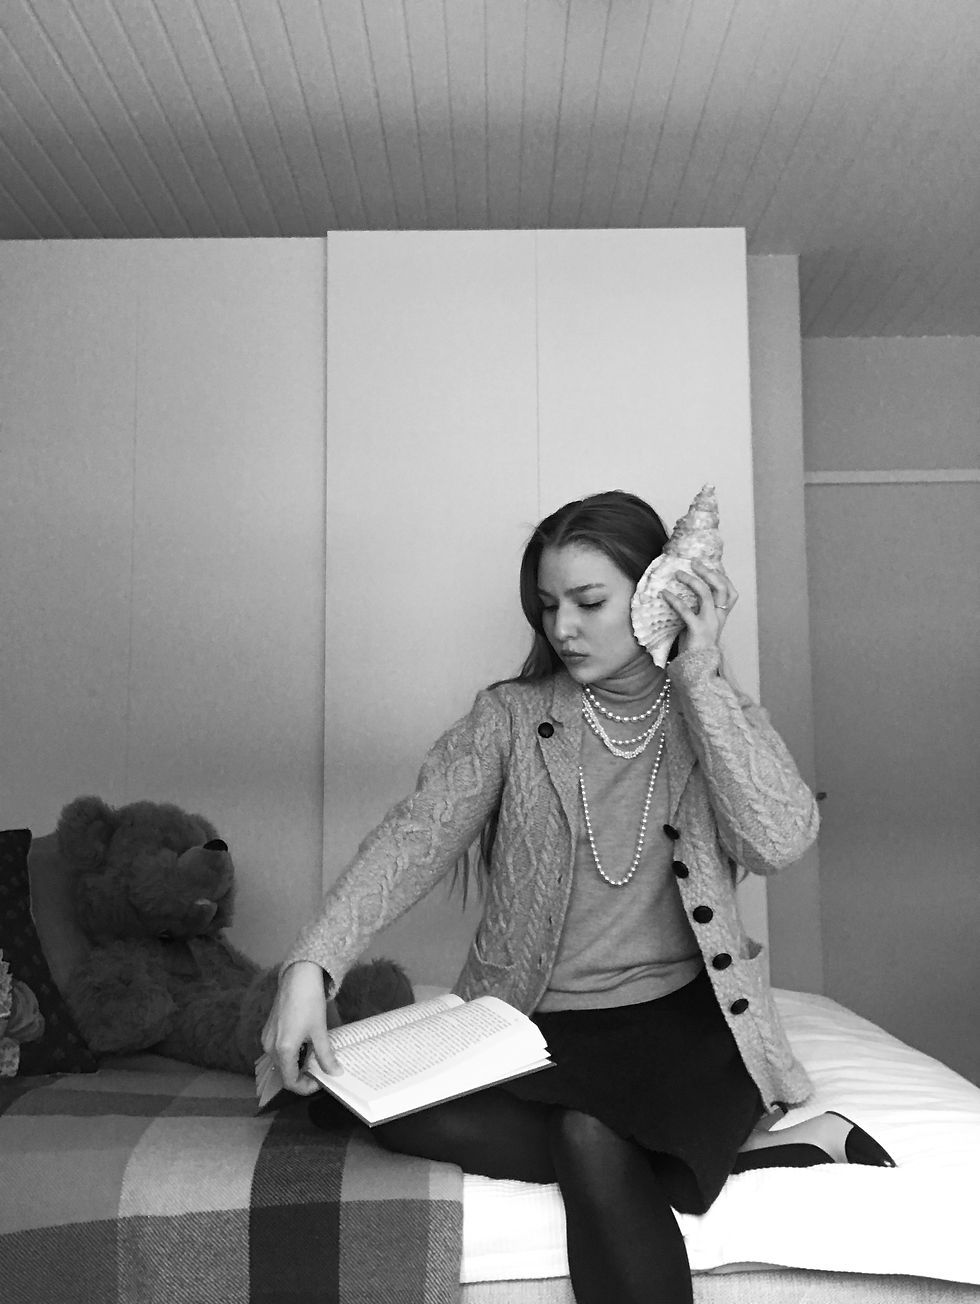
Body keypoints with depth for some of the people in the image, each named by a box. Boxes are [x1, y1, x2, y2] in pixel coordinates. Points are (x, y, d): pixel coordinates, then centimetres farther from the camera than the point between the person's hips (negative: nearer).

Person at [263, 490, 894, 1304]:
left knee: (591, 1136, -35)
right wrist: (311, 965, -28)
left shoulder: (724, 719, 3)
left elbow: (781, 841, -17)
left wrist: (698, 680, -15)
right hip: (536, 1024, 3)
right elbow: (417, 836, -13)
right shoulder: (510, 717, 1)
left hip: (683, 1018, -3)